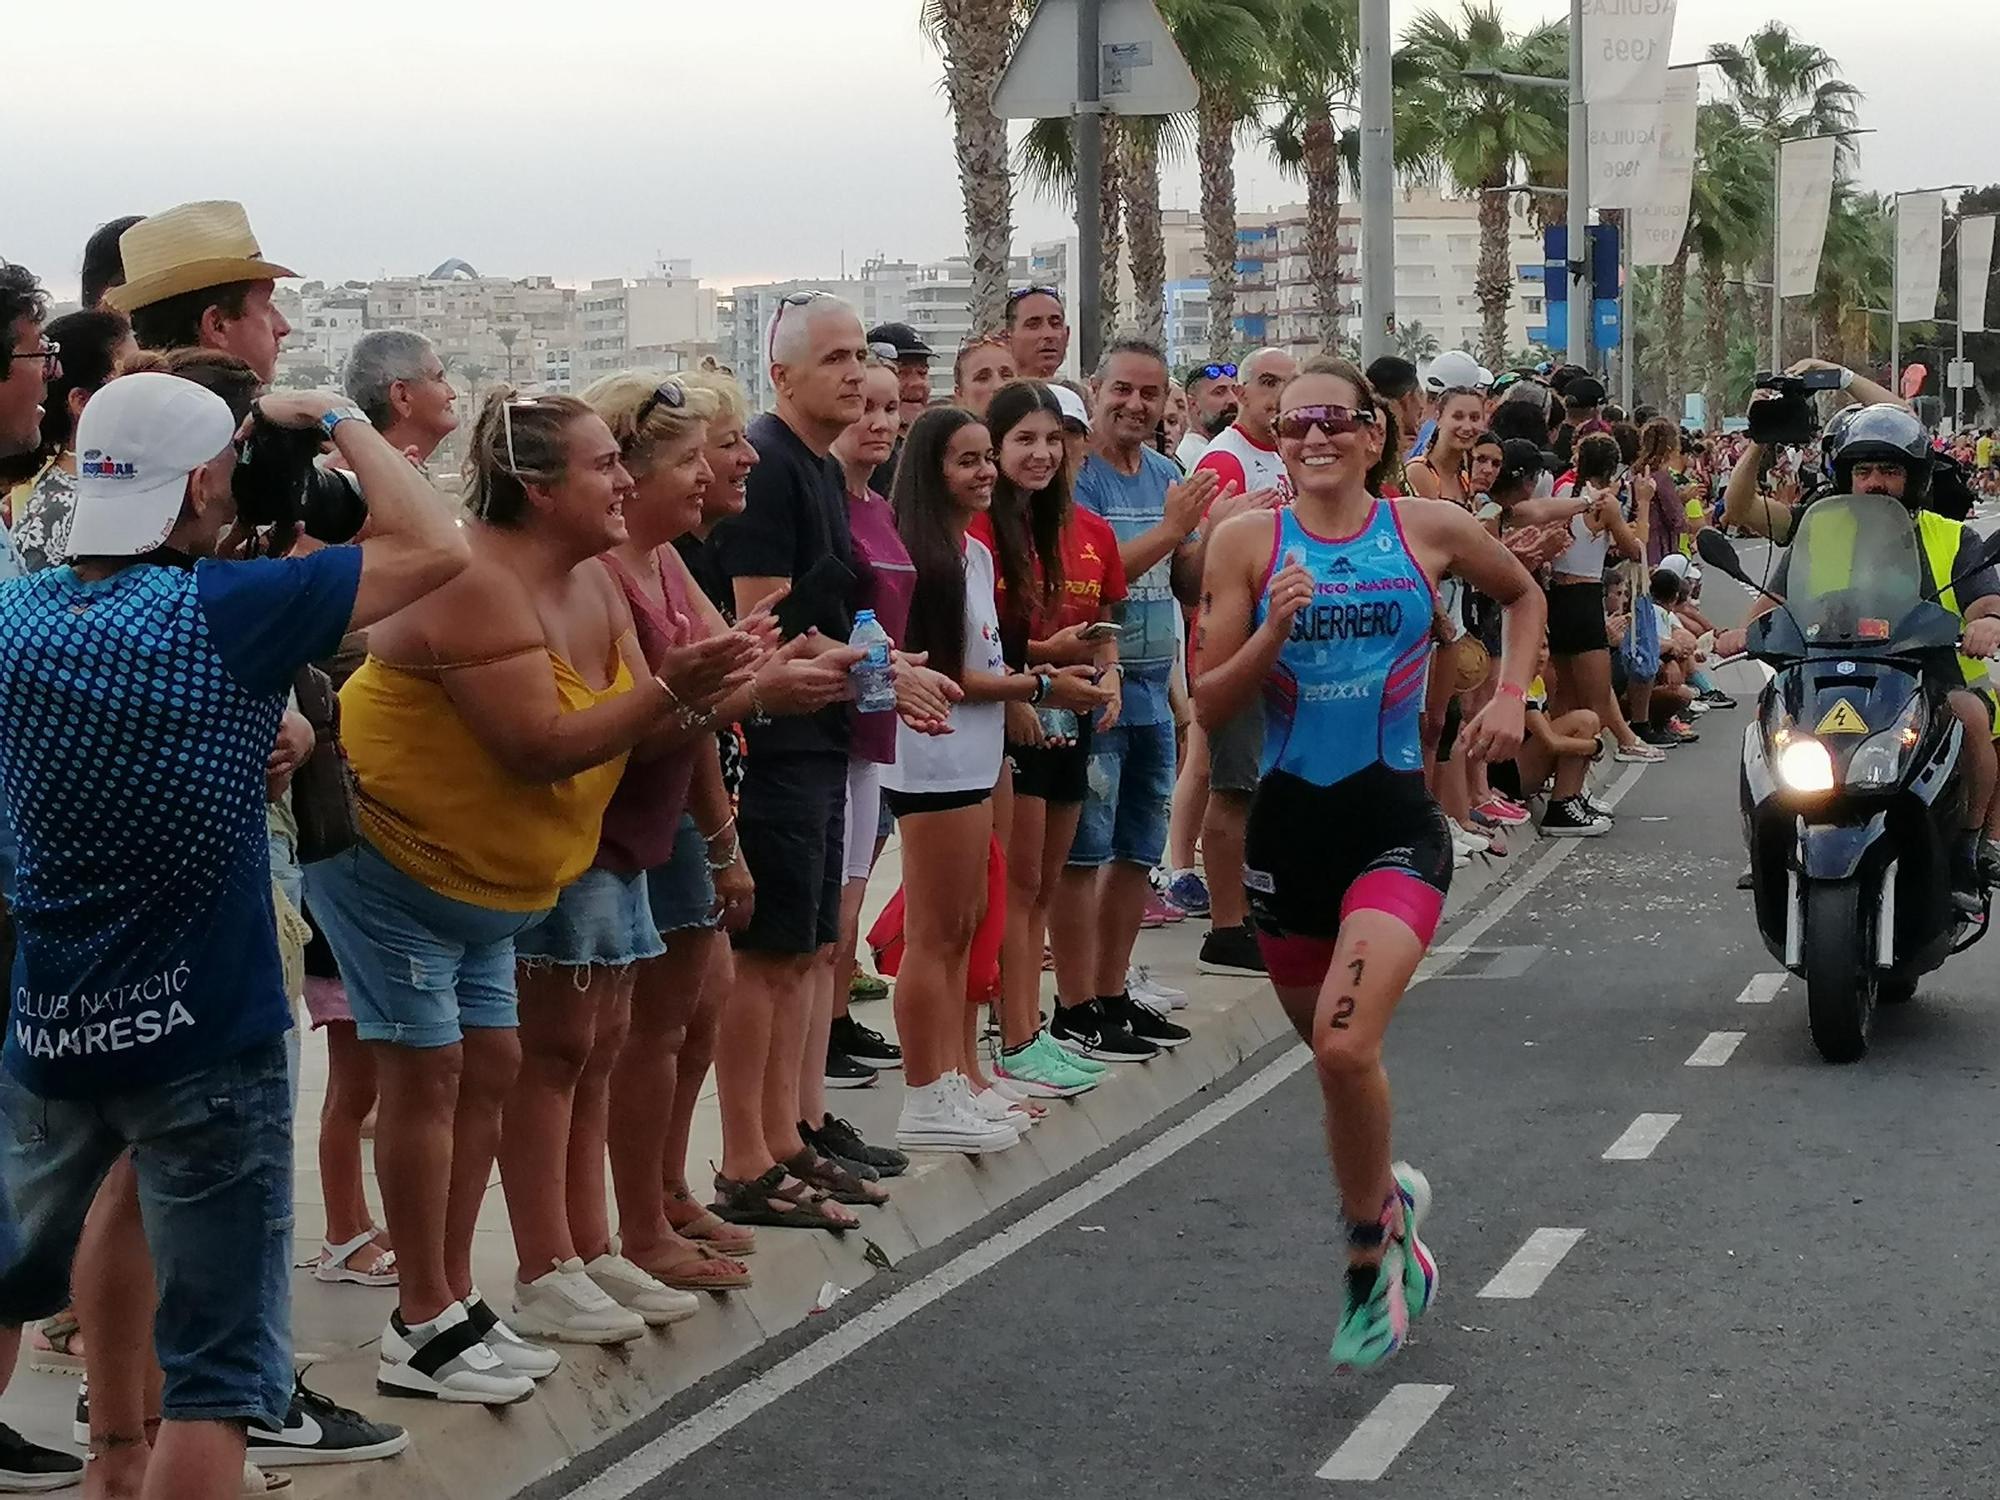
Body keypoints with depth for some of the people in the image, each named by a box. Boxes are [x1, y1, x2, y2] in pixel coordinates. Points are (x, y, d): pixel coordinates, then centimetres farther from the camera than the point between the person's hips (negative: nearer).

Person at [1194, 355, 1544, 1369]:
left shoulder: (1430, 531, 1)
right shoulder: (1249, 542, 0)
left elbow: (1524, 597, 21)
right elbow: (1210, 705, -2)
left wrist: (1509, 695, 7)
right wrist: (1274, 629, -17)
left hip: (1395, 826, -2)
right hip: (1288, 823, 2)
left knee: (1346, 1044, -22)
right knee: (1335, 1058, 14)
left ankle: (1369, 1254, 0)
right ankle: (1389, 1197, 45)